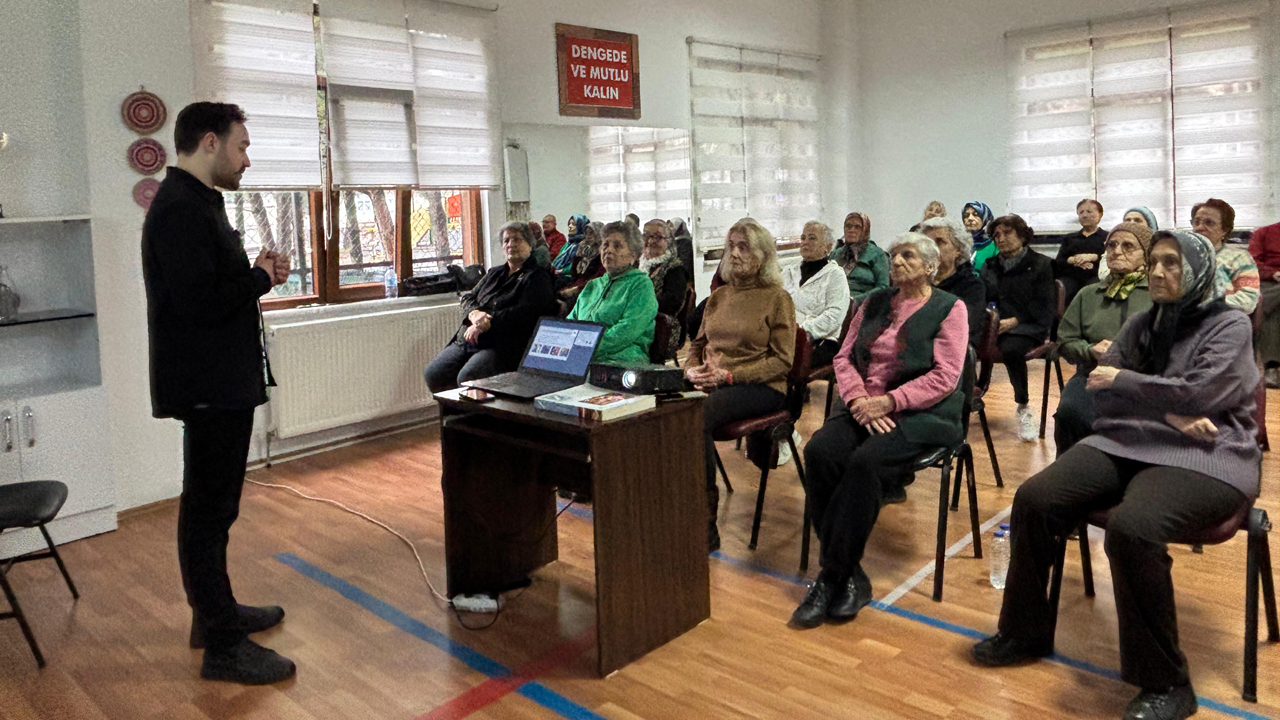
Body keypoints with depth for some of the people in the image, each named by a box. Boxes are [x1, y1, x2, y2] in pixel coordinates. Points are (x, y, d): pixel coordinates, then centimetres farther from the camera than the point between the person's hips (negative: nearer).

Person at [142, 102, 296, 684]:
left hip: (223, 381, 11)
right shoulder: (180, 209, -19)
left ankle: (215, 611, 35)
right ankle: (223, 646, 8)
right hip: (208, 385, -11)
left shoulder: (197, 202, 15)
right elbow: (199, 300, -28)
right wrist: (260, 277, -14)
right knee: (208, 509, -2)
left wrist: (257, 273, 2)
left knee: (212, 504, 20)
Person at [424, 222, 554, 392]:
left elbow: (524, 312, -12)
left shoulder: (537, 277, 3)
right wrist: (475, 314, -7)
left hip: (501, 345, -7)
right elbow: (468, 298, 18)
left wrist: (485, 324, -16)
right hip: (466, 340, 7)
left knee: (466, 378, -30)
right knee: (432, 374, -10)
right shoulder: (494, 273, 26)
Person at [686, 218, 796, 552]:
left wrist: (728, 375, -15)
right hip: (709, 385, 5)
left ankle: (705, 525, -25)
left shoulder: (777, 298, 2)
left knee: (698, 415, -34)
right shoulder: (718, 296, 19)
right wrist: (692, 368, 1)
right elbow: (698, 343, 25)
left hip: (761, 387, -5)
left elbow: (782, 361, -5)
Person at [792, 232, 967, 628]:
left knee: (865, 461, -33)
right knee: (819, 451, -25)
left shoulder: (949, 309, 3)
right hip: (863, 405, 5)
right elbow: (844, 357, 11)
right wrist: (860, 400, -9)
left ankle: (833, 577, -21)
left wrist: (888, 402, -17)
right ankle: (849, 574, -18)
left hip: (921, 413, -5)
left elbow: (944, 377, -9)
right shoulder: (874, 303, 19)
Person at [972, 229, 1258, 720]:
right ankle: (1026, 632, 1)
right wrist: (1169, 413, -11)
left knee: (1131, 528, -35)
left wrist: (1123, 379, -5)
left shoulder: (1229, 326, 0)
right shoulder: (1141, 324, 16)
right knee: (1034, 499, -16)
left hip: (1203, 456, -6)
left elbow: (1198, 394, -16)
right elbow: (1100, 393, 5)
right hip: (1128, 442, 6)